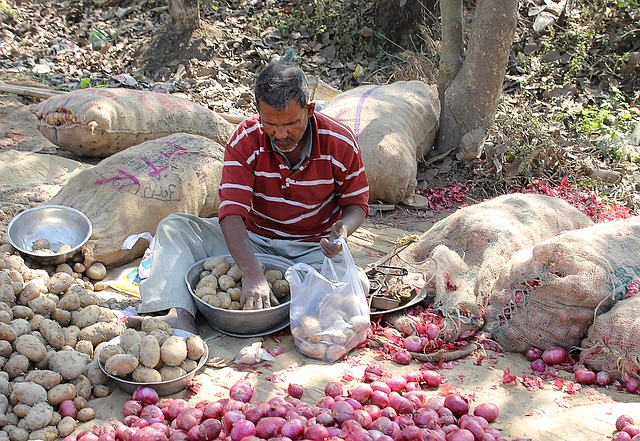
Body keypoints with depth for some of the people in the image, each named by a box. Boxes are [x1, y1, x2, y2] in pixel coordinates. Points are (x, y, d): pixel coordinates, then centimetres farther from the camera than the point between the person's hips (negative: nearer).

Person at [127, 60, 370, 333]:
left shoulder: (341, 143, -14)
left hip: (312, 250, -1)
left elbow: (357, 204, 0)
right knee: (173, 226, -14)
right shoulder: (245, 141, -15)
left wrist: (342, 231, -26)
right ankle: (179, 316, -37)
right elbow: (231, 212, -26)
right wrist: (253, 275, -40)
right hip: (252, 242, 1)